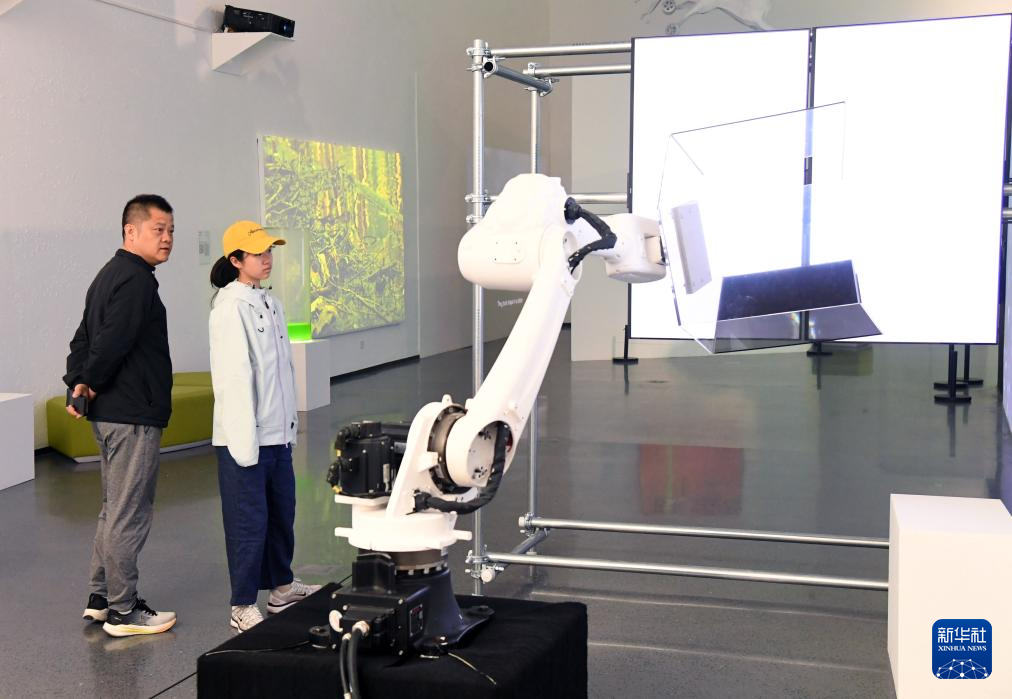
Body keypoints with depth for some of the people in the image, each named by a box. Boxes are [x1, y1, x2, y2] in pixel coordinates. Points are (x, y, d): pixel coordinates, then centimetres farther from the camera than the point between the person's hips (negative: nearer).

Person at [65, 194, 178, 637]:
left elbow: (84, 337, 17)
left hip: (109, 413, 11)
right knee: (129, 514, -3)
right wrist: (90, 383, -11)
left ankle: (101, 598, 27)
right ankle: (123, 610, 5)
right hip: (133, 415, -11)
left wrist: (78, 383, 6)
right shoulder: (136, 280, -16)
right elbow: (112, 342, -25)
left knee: (114, 509, 18)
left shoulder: (110, 275, 17)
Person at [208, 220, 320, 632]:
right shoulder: (230, 308, -13)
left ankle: (282, 586, 33)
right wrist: (245, 438, -19)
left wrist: (290, 421, 15)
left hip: (277, 432, 8)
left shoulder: (269, 303, 13)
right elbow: (233, 377, -18)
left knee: (282, 512, 18)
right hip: (245, 436, -8)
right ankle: (243, 608, 9)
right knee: (249, 521, -1)